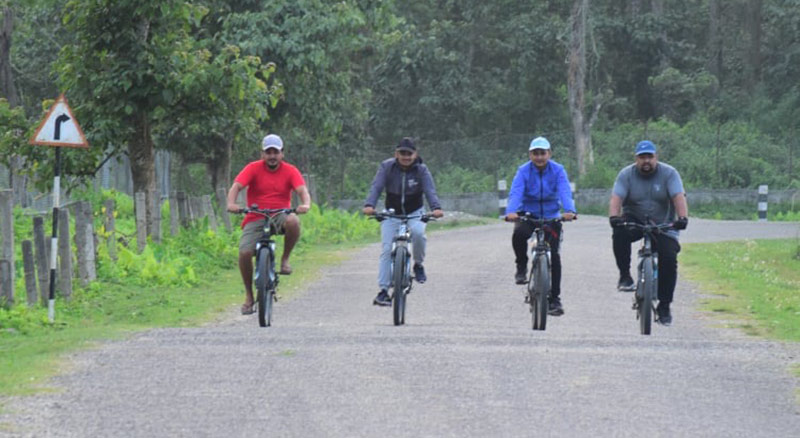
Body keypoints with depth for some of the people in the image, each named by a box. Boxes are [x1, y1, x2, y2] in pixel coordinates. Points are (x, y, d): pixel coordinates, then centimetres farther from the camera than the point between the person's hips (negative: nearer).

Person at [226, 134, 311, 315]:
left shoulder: (290, 171, 1)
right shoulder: (253, 169, -1)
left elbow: (302, 190, -12)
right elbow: (236, 186, -13)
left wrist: (306, 204, -35)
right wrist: (231, 204, -34)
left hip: (280, 216, 0)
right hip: (256, 219, 0)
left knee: (293, 221, -36)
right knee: (244, 252, -21)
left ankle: (285, 259, -10)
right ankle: (249, 296, 1)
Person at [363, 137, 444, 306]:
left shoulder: (421, 170, -9)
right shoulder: (387, 167, -9)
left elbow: (430, 190, -21)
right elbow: (376, 187, -20)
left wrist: (436, 208, -42)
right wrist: (369, 205, -40)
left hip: (414, 214, -1)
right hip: (391, 214, 1)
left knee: (418, 232, -33)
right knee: (387, 251, -13)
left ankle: (418, 265, -6)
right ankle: (383, 290, -12)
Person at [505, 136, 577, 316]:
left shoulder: (558, 170, -9)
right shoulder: (523, 171, -10)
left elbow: (565, 192, -23)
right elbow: (515, 193, -24)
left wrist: (569, 211, -44)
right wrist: (511, 212, -45)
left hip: (551, 216, 1)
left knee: (554, 256, -8)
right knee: (519, 234, -34)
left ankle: (555, 299, 2)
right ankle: (522, 267, -6)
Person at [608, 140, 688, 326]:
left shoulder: (669, 174, -7)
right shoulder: (626, 175, -5)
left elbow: (679, 197, -20)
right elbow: (616, 198, -18)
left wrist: (682, 218, -39)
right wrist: (614, 216, -39)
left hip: (663, 226, 0)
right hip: (634, 220, 0)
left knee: (669, 259, -17)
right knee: (620, 234, -32)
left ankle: (664, 306, -4)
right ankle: (625, 275, -16)